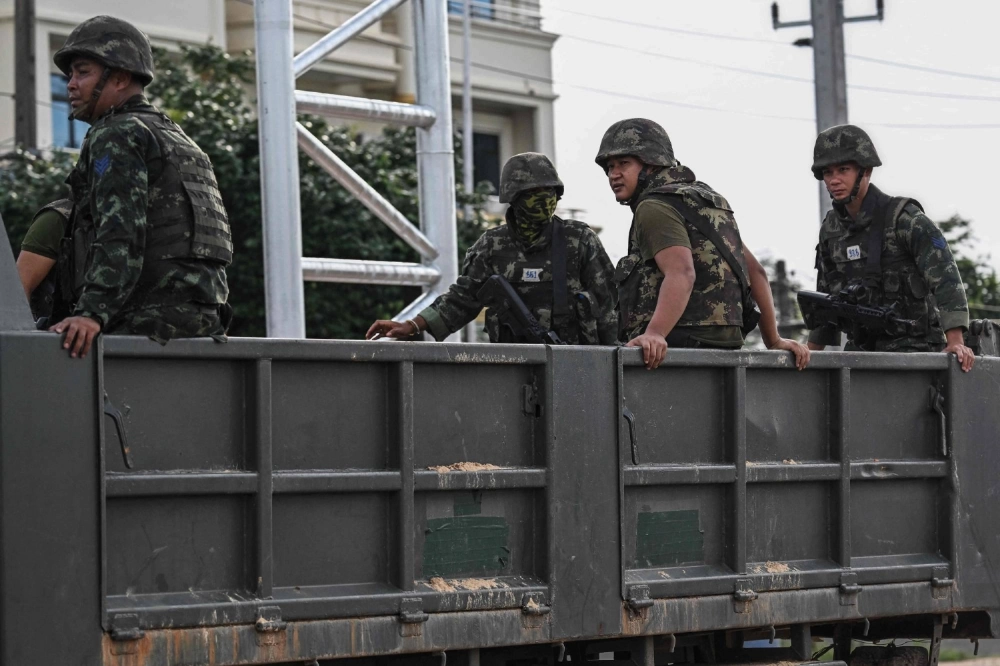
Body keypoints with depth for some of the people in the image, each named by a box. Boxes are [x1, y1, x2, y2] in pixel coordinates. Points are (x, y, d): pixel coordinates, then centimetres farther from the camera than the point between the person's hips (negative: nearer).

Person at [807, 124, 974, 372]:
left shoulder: (905, 218, -12)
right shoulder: (831, 228, 8)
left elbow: (945, 276, -23)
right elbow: (826, 295, 19)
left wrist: (956, 342, -35)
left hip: (914, 349, -6)